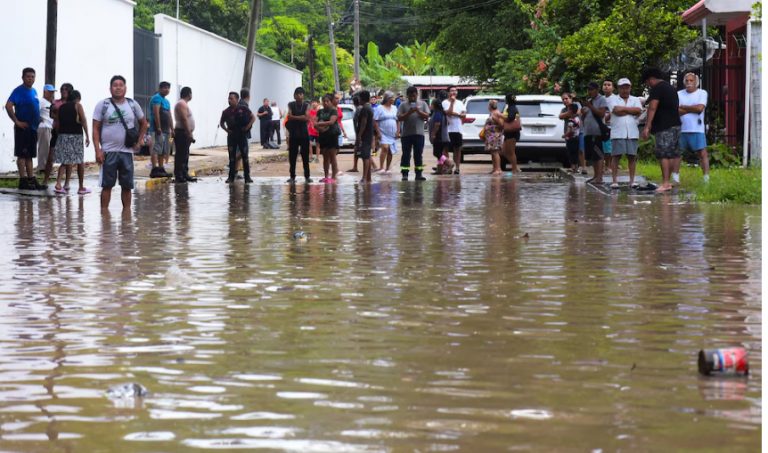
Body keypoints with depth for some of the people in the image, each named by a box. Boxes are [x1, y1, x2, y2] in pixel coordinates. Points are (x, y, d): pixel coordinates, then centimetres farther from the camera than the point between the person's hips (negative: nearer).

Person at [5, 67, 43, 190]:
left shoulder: (34, 91, 14)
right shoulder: (19, 91, -11)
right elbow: (8, 106, -21)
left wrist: (37, 122, 14)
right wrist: (17, 121, -20)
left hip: (33, 128, 8)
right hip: (23, 128, -8)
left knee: (29, 155, 12)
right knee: (22, 154, -4)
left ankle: (31, 180, 16)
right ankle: (23, 181, -3)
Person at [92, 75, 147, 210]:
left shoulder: (133, 105, 7)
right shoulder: (103, 105, -1)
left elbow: (143, 123, 20)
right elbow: (95, 128, -2)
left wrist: (139, 141, 8)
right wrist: (98, 150, -10)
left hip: (127, 151, 2)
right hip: (108, 152, -2)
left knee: (127, 185, 5)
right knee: (107, 185, -1)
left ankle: (127, 210, 14)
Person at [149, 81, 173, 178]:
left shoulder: (166, 101, 22)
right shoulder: (157, 98, -8)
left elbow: (169, 116, 26)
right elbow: (156, 113, -18)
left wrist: (172, 129, 21)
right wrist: (158, 127, -24)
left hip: (166, 130, 10)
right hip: (158, 130, -10)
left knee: (164, 151, 11)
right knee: (156, 149, -14)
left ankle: (161, 169, 15)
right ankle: (154, 170, -20)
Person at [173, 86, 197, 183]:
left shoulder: (184, 104, 20)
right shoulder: (182, 104, -13)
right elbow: (184, 119, -21)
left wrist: (190, 134, 21)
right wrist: (189, 134, -23)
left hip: (185, 134, 11)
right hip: (182, 133, -11)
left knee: (185, 155, 13)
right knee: (181, 156, -11)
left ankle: (184, 175, 17)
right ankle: (179, 176, -13)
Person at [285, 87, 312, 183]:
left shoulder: (306, 105, 4)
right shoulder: (291, 105, 3)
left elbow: (307, 118, -10)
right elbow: (290, 116, -11)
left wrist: (295, 117, -16)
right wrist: (301, 117, -15)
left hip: (304, 133, 0)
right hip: (293, 133, 0)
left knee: (305, 155, 2)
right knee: (292, 155, 0)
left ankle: (307, 176, 9)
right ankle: (292, 176, 5)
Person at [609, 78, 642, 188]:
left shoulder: (635, 100, 14)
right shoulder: (614, 100, 7)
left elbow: (638, 111, -5)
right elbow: (616, 110, -12)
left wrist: (623, 109, -4)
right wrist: (631, 110, -3)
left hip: (632, 133, 2)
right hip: (618, 133, -2)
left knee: (632, 156, 3)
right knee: (616, 156, -4)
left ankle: (632, 180, 8)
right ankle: (614, 180, -2)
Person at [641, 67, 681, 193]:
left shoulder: (657, 88, -8)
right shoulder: (671, 88, 21)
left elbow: (652, 108, -17)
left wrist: (647, 127, -21)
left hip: (664, 127, -9)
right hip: (675, 124, 9)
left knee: (663, 155, -10)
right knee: (671, 154, 10)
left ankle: (665, 183, -14)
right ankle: (667, 181, 14)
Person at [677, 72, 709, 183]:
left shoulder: (702, 93, 3)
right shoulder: (679, 94, 9)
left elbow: (700, 108, -12)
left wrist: (683, 107, -4)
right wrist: (693, 109, -12)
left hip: (697, 130, -3)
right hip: (681, 129, 3)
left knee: (703, 153, -8)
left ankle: (706, 178, -9)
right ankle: (675, 178, 13)